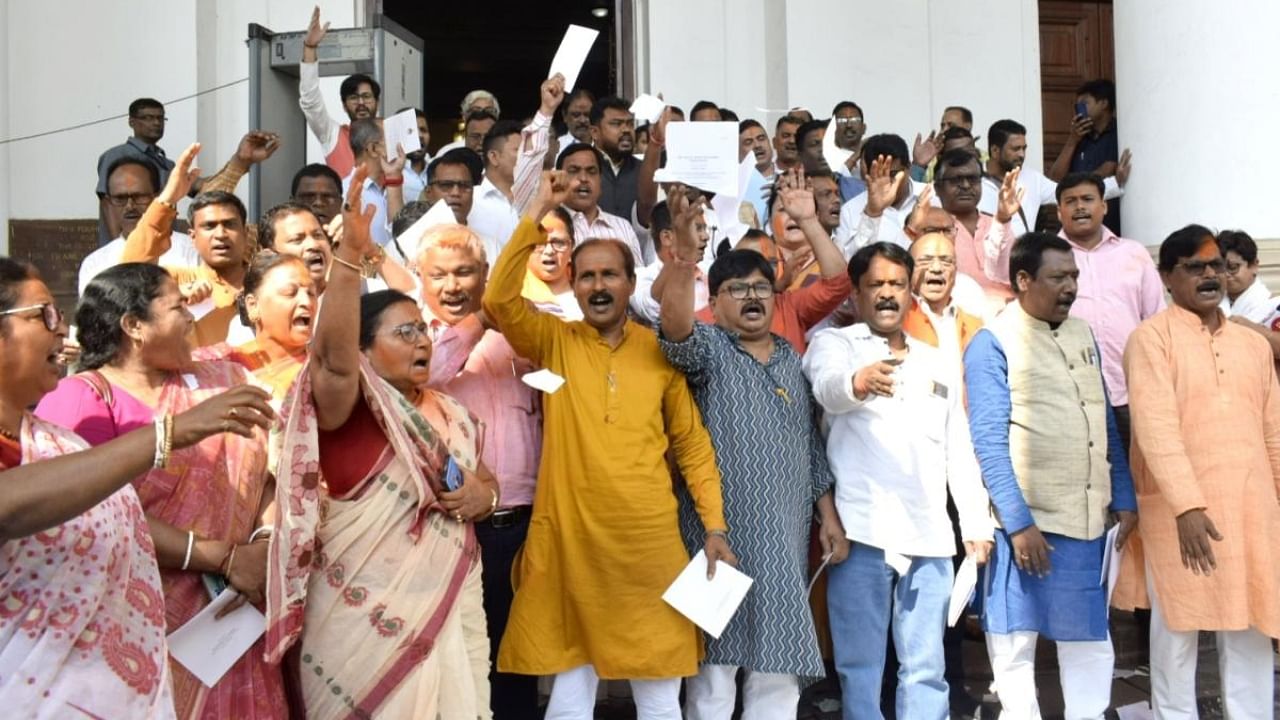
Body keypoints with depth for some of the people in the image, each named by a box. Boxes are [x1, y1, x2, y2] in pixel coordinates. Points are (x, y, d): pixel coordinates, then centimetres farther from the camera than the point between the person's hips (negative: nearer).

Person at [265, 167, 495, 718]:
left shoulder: (451, 415, 12)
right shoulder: (348, 404, -8)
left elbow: (484, 481, 22)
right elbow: (333, 352, -28)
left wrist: (484, 496, -3)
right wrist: (351, 255, -38)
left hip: (448, 606, 6)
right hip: (368, 613, -6)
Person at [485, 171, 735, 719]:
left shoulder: (660, 350, 4)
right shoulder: (554, 342, 3)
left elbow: (692, 445, 8)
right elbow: (500, 301, -14)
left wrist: (715, 525, 1)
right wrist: (538, 214, -15)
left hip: (651, 540, 1)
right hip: (569, 539, -1)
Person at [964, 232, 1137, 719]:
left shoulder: (1082, 334, 12)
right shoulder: (992, 343, -8)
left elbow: (1106, 425, 14)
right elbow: (989, 442, -13)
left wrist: (1123, 499, 8)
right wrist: (1018, 522, -17)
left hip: (1087, 517, 6)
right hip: (1027, 520, -6)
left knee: (1089, 637, 13)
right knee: (1016, 640, 6)